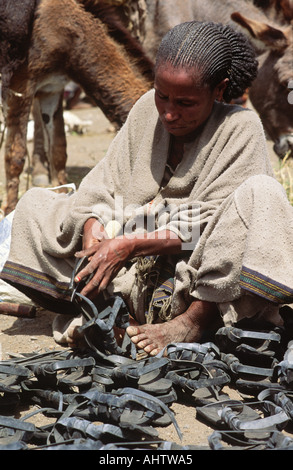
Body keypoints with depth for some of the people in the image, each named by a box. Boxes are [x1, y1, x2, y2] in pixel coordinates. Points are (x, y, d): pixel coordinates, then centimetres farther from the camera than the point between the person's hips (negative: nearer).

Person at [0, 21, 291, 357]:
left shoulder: (241, 129, -9)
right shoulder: (147, 109, 5)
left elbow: (210, 226, -16)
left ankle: (195, 320, -26)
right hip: (133, 276, 5)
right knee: (33, 203, 1)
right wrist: (94, 231, -18)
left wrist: (130, 245, -23)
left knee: (262, 192, -30)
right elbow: (102, 186, 4)